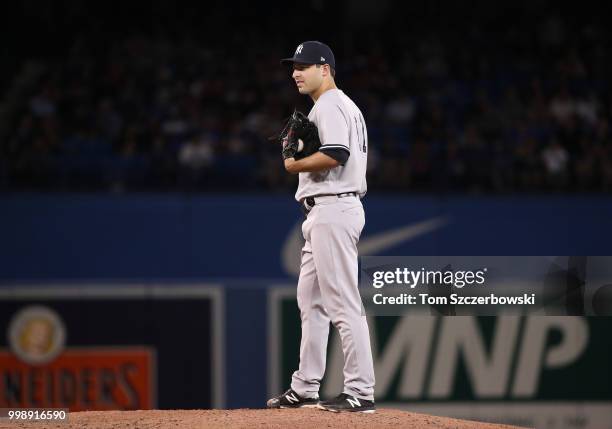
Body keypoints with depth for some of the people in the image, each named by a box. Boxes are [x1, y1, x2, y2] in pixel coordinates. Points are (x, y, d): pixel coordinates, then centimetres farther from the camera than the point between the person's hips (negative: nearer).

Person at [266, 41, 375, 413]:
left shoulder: (330, 105, -11)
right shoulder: (348, 106, 22)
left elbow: (335, 155, -25)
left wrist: (294, 164, -9)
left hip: (333, 209, -11)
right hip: (324, 213, 11)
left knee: (343, 302, -12)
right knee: (310, 299, 15)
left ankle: (361, 392, -14)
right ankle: (305, 389, 20)